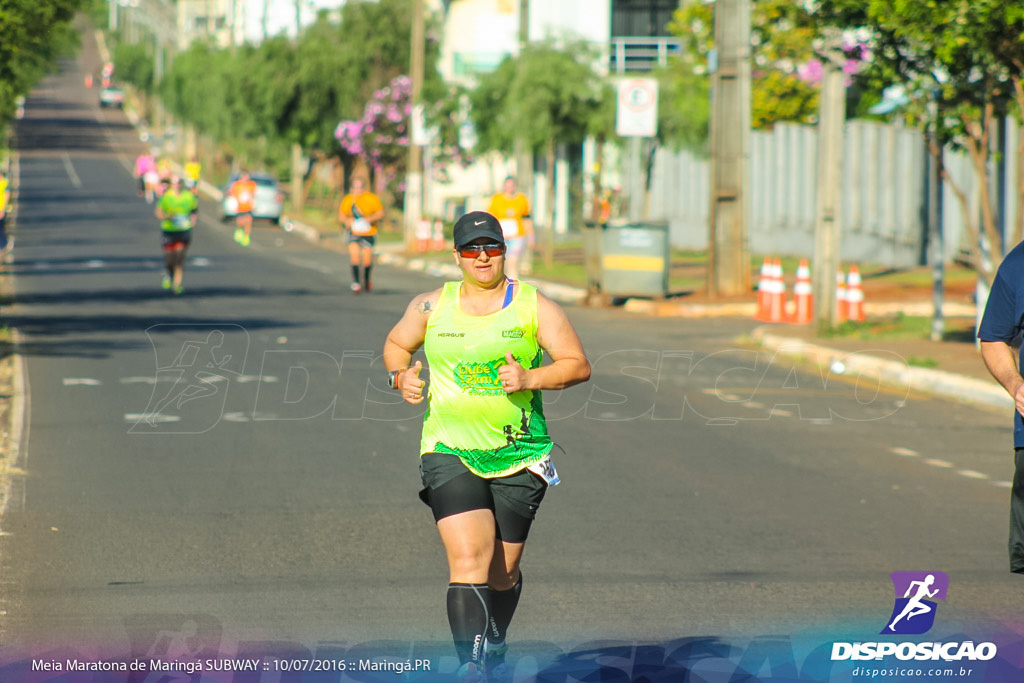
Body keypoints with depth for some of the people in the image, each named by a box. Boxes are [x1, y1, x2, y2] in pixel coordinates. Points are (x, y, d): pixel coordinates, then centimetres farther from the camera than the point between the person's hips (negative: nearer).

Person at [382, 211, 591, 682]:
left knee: (503, 572, 10)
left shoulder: (536, 307, 1)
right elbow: (396, 344, 21)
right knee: (468, 559, -19)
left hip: (520, 457, 1)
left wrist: (529, 378, -17)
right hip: (450, 452, -1)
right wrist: (401, 377, 0)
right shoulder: (431, 306, 5)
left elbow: (578, 365, 0)